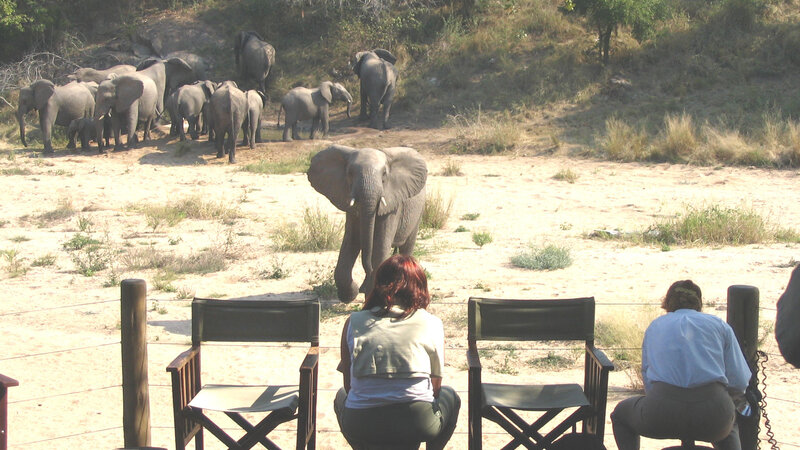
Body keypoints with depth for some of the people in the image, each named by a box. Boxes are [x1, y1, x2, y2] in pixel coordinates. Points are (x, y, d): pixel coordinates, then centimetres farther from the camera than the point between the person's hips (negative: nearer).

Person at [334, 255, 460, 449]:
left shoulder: (353, 322, 7)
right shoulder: (432, 324, 4)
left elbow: (348, 384, 10)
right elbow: (436, 386, 10)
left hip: (360, 427, 1)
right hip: (418, 425, -1)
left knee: (342, 396, 37)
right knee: (449, 395, 33)